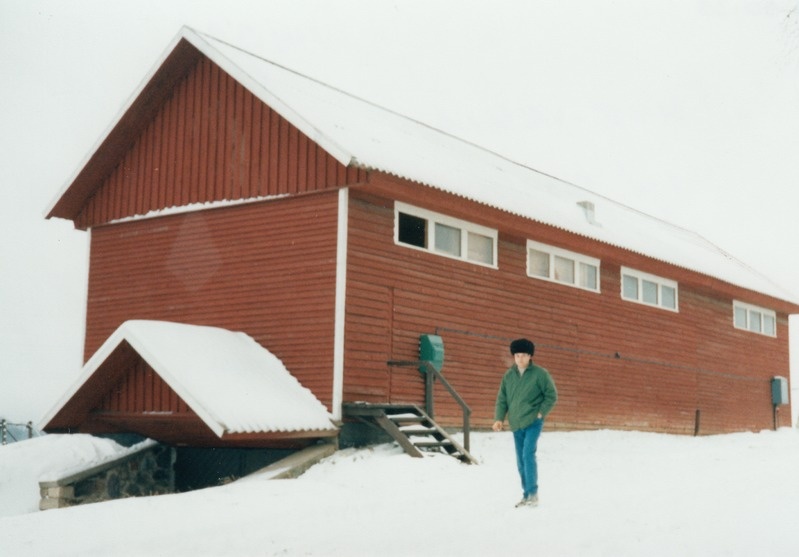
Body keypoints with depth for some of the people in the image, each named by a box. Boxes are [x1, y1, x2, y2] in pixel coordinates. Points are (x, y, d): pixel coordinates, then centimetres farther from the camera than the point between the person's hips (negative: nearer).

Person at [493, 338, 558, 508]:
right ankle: (527, 495, 16)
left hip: (533, 422, -5)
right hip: (516, 424, 5)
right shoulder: (508, 375, 6)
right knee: (521, 460, 8)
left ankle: (533, 493, -11)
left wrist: (541, 413, -9)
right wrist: (499, 418, -1)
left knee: (528, 455, -17)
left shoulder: (540, 374, -6)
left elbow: (552, 395, -2)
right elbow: (502, 398, 9)